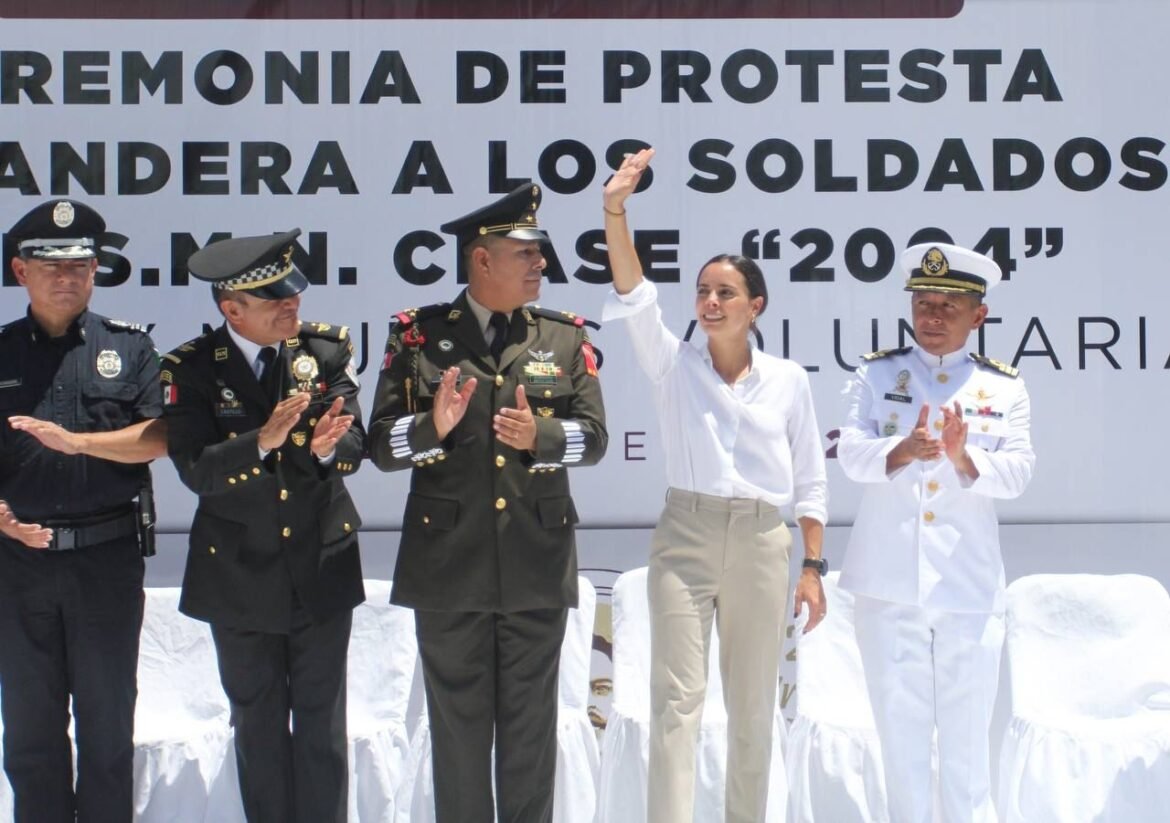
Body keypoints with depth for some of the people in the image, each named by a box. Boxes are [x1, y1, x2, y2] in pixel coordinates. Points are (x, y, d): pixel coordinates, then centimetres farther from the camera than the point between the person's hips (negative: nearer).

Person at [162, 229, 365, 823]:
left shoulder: (328, 350, -3)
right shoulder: (191, 368, -9)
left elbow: (354, 446, -9)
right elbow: (195, 469, -18)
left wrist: (328, 447, -33)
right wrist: (263, 440, -34)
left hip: (322, 567, 1)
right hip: (240, 575, 0)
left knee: (322, 721, 7)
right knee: (258, 724, 13)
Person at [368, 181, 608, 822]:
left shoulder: (565, 338, 7)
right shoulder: (418, 337, 1)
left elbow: (594, 437, 0)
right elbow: (380, 446, -2)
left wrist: (538, 437, -19)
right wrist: (433, 427, -21)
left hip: (537, 567, 1)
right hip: (449, 569, -1)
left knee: (530, 721, 9)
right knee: (458, 721, 8)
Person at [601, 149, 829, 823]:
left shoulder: (789, 380, 4)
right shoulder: (674, 365, 2)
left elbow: (810, 482, 6)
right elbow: (636, 300, -14)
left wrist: (813, 568, 1)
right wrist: (616, 213, -27)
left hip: (763, 545, 1)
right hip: (685, 539, -1)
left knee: (754, 706, 10)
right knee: (678, 699, -6)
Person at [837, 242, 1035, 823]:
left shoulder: (1004, 388, 5)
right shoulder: (877, 374, 6)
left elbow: (1016, 473, -7)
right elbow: (852, 455, -7)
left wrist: (965, 458, -27)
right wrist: (902, 452, -28)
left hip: (968, 585, 0)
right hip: (890, 585, 0)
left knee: (967, 733, 4)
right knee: (900, 727, 8)